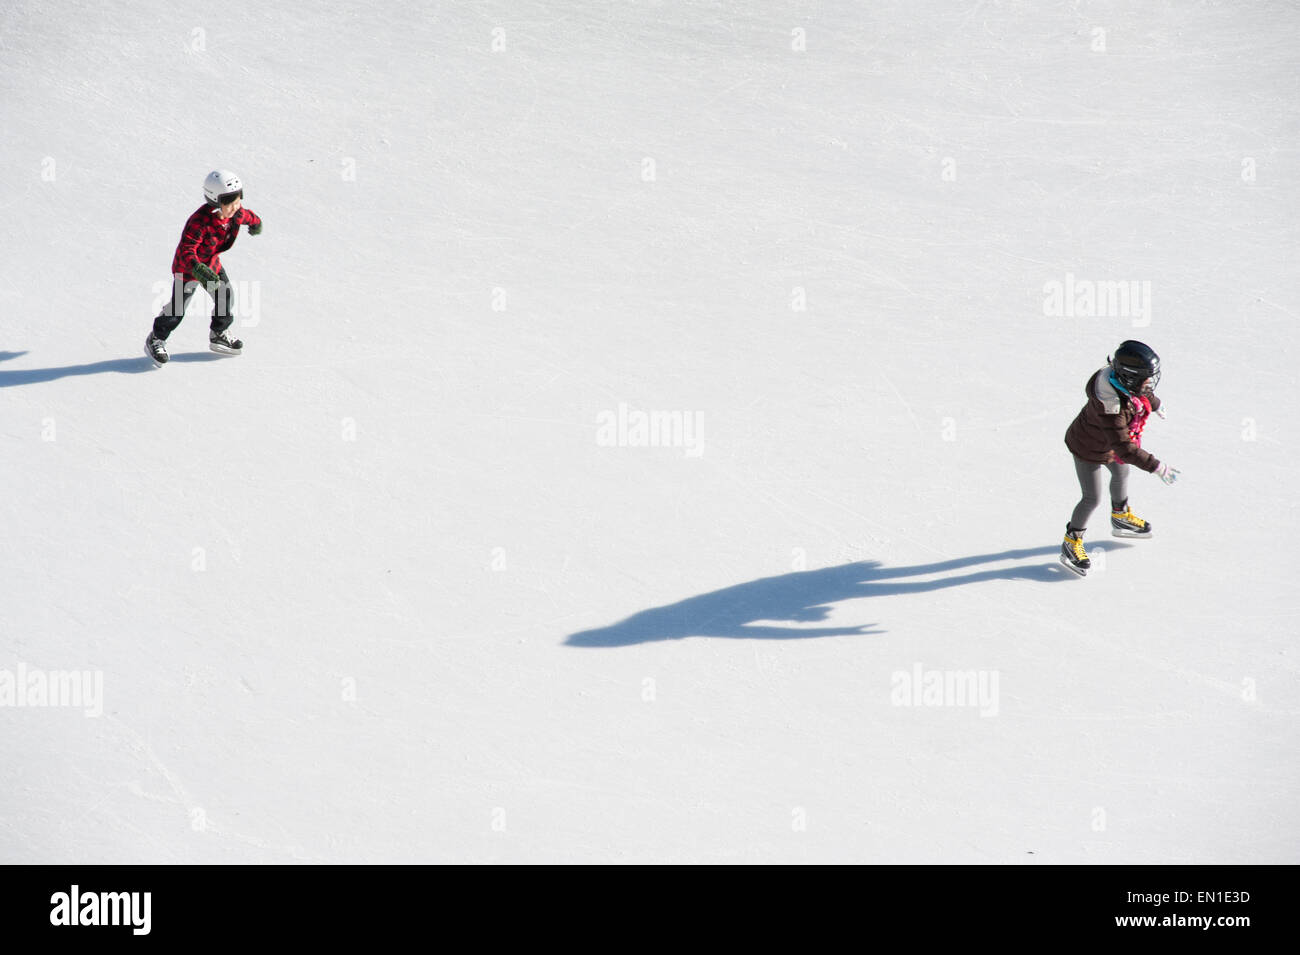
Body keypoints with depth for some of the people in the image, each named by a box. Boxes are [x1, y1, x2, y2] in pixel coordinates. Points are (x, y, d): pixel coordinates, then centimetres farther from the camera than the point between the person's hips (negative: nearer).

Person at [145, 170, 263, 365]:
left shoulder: (237, 214, -16)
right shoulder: (199, 222, -39)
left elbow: (248, 216, 9)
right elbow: (187, 249, -44)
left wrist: (256, 224, 31)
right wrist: (197, 268, -61)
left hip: (211, 263, 7)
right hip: (187, 266, -7)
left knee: (225, 297, 11)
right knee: (178, 307, 0)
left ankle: (218, 336, 35)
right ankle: (156, 340, 21)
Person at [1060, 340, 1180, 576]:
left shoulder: (1124, 378, -25)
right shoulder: (1111, 408, -48)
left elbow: (1144, 392, 3)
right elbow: (1124, 448, -43)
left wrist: (1155, 404, 23)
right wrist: (1156, 467, -40)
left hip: (1110, 440, 9)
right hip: (1089, 450, -9)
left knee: (1121, 473, 29)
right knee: (1092, 499, 3)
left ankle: (1120, 517, 58)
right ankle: (1071, 543, 26)